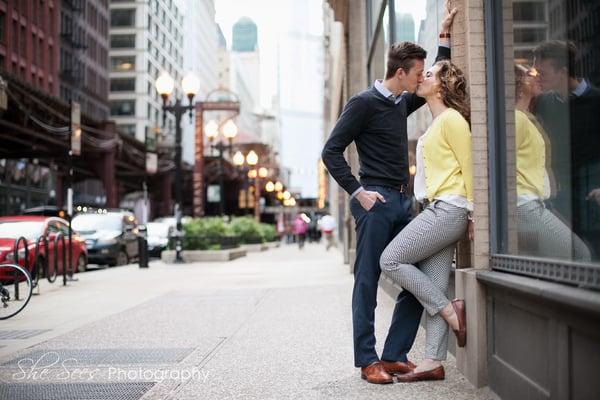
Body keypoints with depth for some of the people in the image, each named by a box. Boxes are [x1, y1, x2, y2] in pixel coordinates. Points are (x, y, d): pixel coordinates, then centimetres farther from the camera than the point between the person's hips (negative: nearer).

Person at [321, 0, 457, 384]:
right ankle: (368, 361, 4)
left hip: (402, 201, 8)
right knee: (368, 282, -3)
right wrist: (358, 191, -13)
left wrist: (445, 36, 26)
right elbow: (332, 151, -7)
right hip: (375, 201, -8)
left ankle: (394, 355, 12)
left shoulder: (402, 103, 18)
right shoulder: (365, 102, -5)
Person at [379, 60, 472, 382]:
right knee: (433, 286, 4)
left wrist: (473, 214, -12)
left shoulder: (451, 119, -5)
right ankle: (433, 362, 4)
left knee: (391, 259, -9)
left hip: (447, 208, -9)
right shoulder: (436, 123, 23)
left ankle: (450, 310, -3)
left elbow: (468, 166, -10)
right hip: (437, 210, 9)